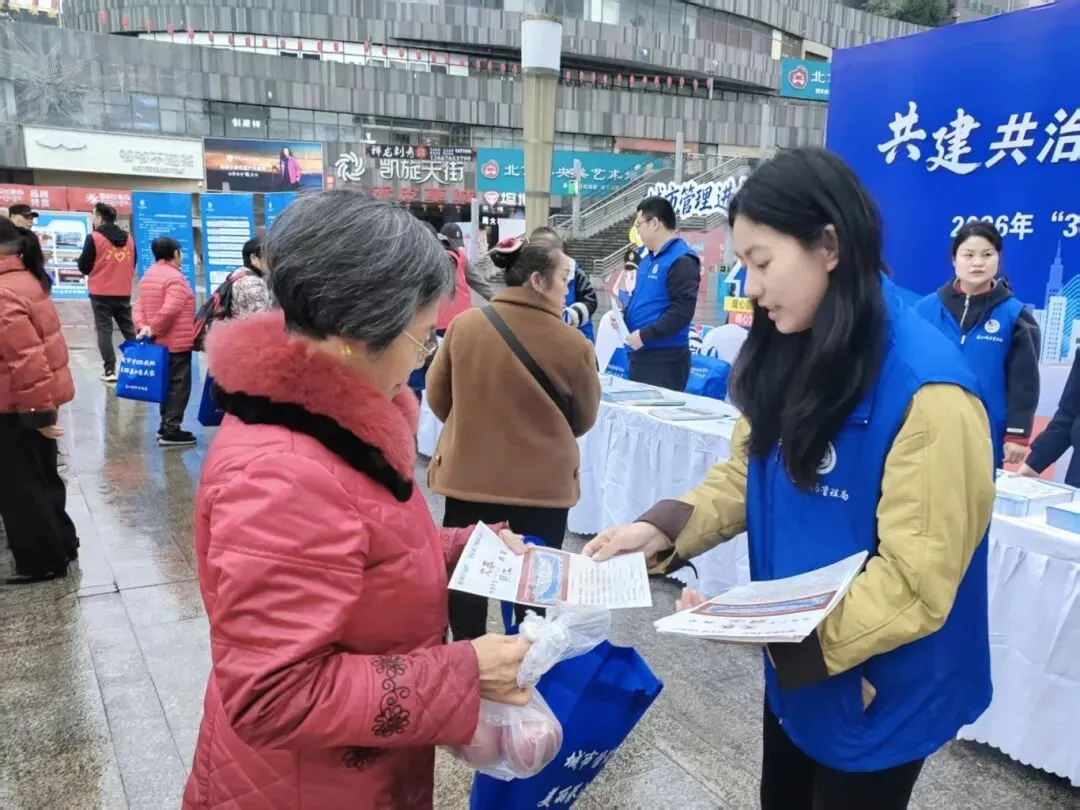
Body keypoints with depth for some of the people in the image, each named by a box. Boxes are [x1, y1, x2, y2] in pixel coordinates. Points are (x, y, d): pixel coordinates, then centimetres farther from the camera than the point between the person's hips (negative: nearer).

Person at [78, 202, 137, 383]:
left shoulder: (94, 238, -9)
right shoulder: (128, 238, 7)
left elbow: (83, 267, -5)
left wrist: (97, 269, 14)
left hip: (101, 293, -4)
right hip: (124, 293, 4)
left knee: (104, 330, 1)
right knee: (129, 329, 11)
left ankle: (110, 370, -2)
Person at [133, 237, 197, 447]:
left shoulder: (148, 275, 13)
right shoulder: (175, 277, -16)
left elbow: (139, 305, 7)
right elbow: (169, 311, -25)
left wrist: (142, 326, -5)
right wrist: (153, 329, -14)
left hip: (158, 342, 9)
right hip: (177, 343, -9)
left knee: (167, 384, 18)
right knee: (179, 386, -4)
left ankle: (166, 425, 23)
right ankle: (171, 431, -4)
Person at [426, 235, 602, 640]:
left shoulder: (464, 325, -9)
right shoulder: (573, 344, -14)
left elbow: (437, 397, 3)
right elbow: (583, 420, 1)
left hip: (468, 473, 2)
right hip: (543, 481, -2)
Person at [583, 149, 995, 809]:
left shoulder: (927, 390, -27)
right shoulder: (796, 357, -3)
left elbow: (914, 582, -26)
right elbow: (745, 475, 4)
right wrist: (662, 529, -12)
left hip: (880, 693, -6)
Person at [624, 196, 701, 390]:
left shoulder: (681, 260, -14)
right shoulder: (648, 258, 16)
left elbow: (682, 311, -22)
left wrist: (645, 335, -22)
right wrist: (624, 316, 7)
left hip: (665, 357, -10)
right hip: (640, 352, 10)